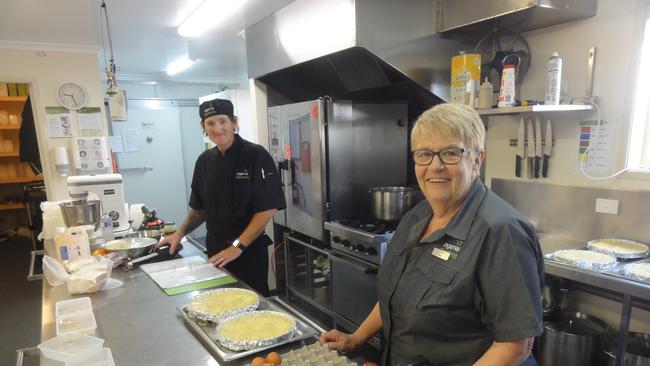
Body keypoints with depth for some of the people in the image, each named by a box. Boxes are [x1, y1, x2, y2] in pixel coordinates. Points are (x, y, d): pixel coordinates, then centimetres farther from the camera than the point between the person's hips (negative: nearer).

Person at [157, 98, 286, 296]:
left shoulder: (256, 156, -13)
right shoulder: (204, 161, 4)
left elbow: (267, 209, -16)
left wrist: (237, 246, -17)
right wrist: (180, 233, 3)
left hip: (249, 250, -5)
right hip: (215, 250, 5)